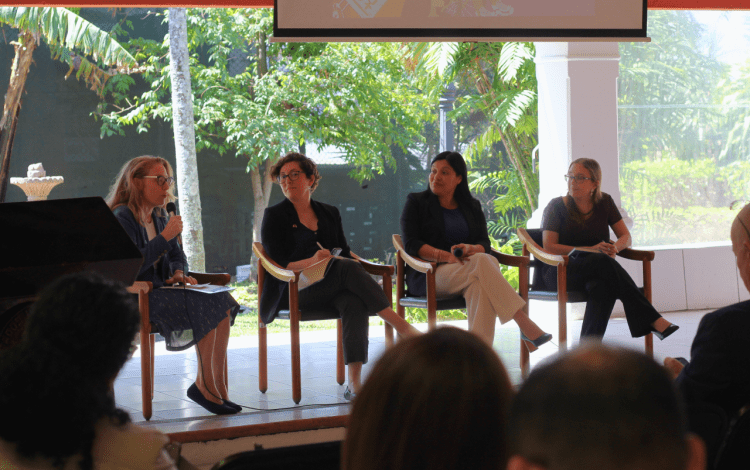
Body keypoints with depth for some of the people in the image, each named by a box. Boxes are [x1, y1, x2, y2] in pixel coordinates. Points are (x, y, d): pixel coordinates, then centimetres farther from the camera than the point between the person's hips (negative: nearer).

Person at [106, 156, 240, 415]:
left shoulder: (158, 216, 17)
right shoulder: (123, 218, -11)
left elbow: (176, 254, 27)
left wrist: (178, 272, 4)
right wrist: (165, 236, -20)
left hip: (160, 290, 9)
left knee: (222, 304, -11)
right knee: (206, 307, -24)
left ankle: (218, 387, -14)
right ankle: (204, 385, -12)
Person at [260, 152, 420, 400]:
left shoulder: (329, 214, 21)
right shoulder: (274, 216, 8)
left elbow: (345, 253, 16)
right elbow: (278, 264, -3)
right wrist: (311, 262, -22)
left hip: (333, 287, 4)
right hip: (293, 290, -3)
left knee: (355, 302, -34)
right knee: (348, 269, -31)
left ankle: (354, 382, -46)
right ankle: (401, 326, -34)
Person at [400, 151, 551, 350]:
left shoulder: (472, 207, 21)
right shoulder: (416, 202, 11)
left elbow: (485, 244, 10)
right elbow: (411, 244, -3)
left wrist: (471, 249, -16)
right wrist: (446, 256, -19)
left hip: (467, 269, 3)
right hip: (428, 274, -3)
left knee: (479, 285, -38)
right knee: (482, 263, -34)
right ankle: (525, 325, -43)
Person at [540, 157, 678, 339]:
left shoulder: (604, 202, 12)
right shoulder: (556, 206, 1)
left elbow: (625, 237, 11)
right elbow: (549, 247, -10)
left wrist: (615, 247, -17)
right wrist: (591, 250, -20)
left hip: (597, 271, 4)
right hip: (559, 272, -3)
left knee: (604, 285, -38)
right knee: (603, 262, -36)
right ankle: (652, 320, -41)